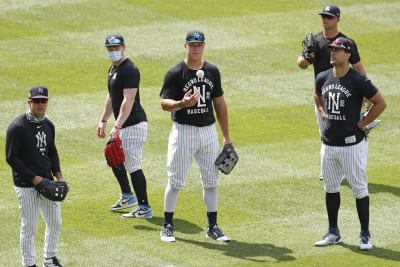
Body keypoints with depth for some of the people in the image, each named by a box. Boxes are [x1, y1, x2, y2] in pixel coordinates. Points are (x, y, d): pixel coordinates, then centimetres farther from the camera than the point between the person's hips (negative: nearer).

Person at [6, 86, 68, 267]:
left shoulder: (48, 125, 8)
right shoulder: (17, 127, -14)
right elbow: (11, 157, -14)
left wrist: (58, 175, 5)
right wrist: (33, 178, -16)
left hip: (47, 181, 7)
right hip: (25, 184, -7)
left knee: (55, 222, 12)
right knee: (29, 226, -2)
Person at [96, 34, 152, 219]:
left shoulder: (129, 69, -18)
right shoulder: (113, 69, 14)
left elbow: (129, 100, -25)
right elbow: (111, 97, 25)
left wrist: (117, 125, -31)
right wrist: (103, 121, 24)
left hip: (133, 125, -11)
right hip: (123, 126, 11)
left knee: (133, 166, -10)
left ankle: (144, 209, -6)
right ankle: (127, 197, 38)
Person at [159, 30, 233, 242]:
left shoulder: (212, 71, 7)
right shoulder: (175, 73, -8)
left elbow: (219, 103, 12)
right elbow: (164, 103, -12)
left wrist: (227, 137, 11)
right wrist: (182, 103, -34)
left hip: (209, 130, 4)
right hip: (183, 131, -4)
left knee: (211, 180, 7)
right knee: (176, 181, 0)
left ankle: (212, 227, 15)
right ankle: (167, 226, 11)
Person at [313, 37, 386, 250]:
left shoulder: (358, 81, -15)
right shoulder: (323, 78, 3)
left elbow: (380, 103, -10)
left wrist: (362, 124, -10)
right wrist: (323, 113, 11)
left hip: (352, 143, -6)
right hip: (329, 143, 6)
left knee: (359, 189, 0)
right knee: (330, 188, 14)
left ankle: (365, 235, 9)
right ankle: (333, 233, 25)